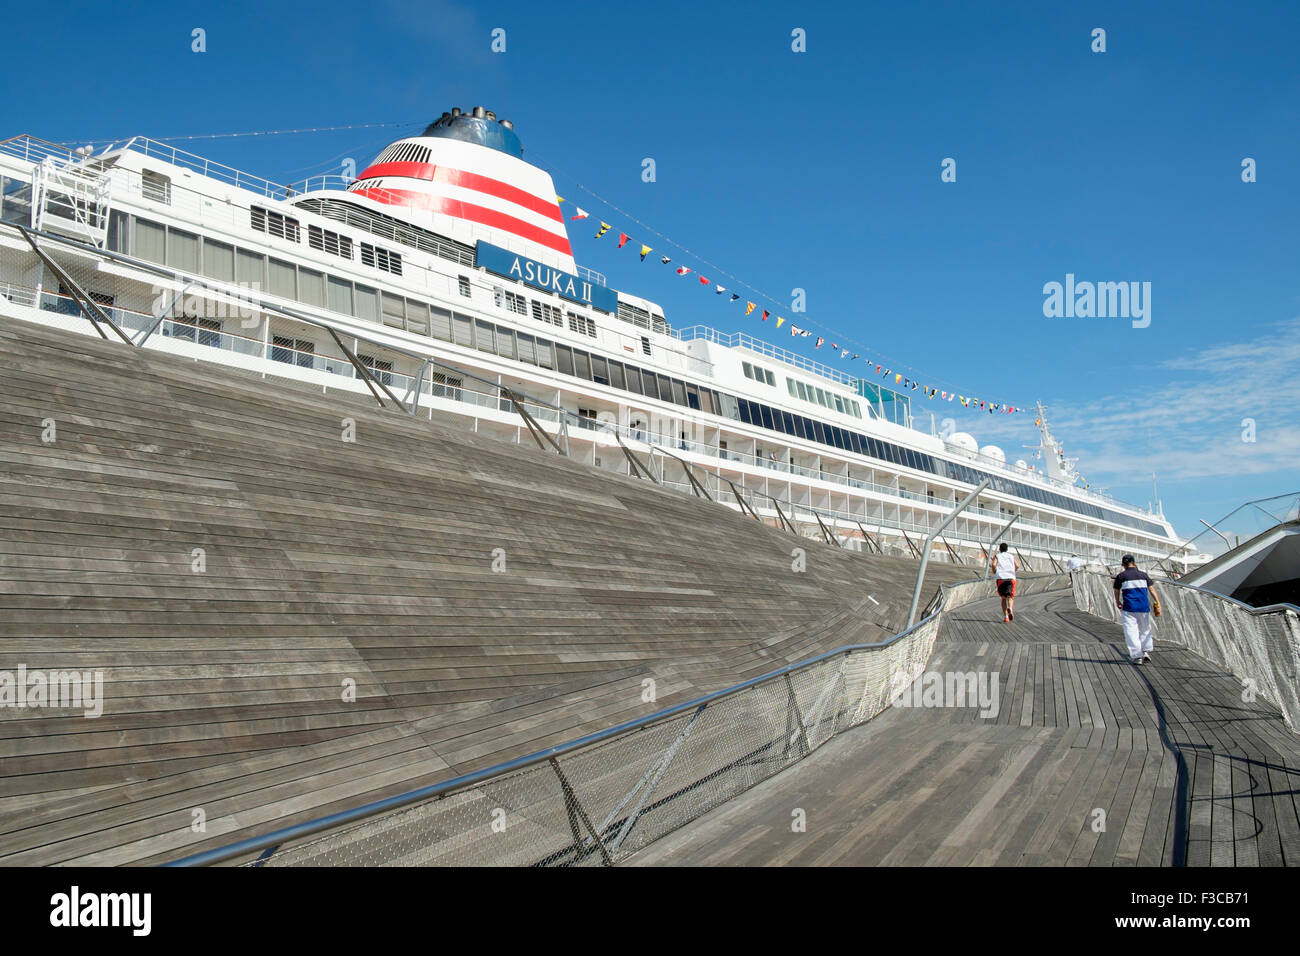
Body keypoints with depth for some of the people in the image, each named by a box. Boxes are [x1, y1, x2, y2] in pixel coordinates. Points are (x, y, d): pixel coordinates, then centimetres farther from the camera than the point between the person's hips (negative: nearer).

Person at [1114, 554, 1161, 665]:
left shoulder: (1120, 576, 3)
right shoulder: (1144, 575, 9)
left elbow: (1116, 592, 12)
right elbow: (1152, 590, 1)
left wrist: (1118, 603, 29)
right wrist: (1158, 603, -4)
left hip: (1128, 608, -3)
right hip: (1144, 607, 3)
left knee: (1131, 632, 0)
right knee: (1145, 630, 18)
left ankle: (1137, 656, -5)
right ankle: (1146, 651, 9)